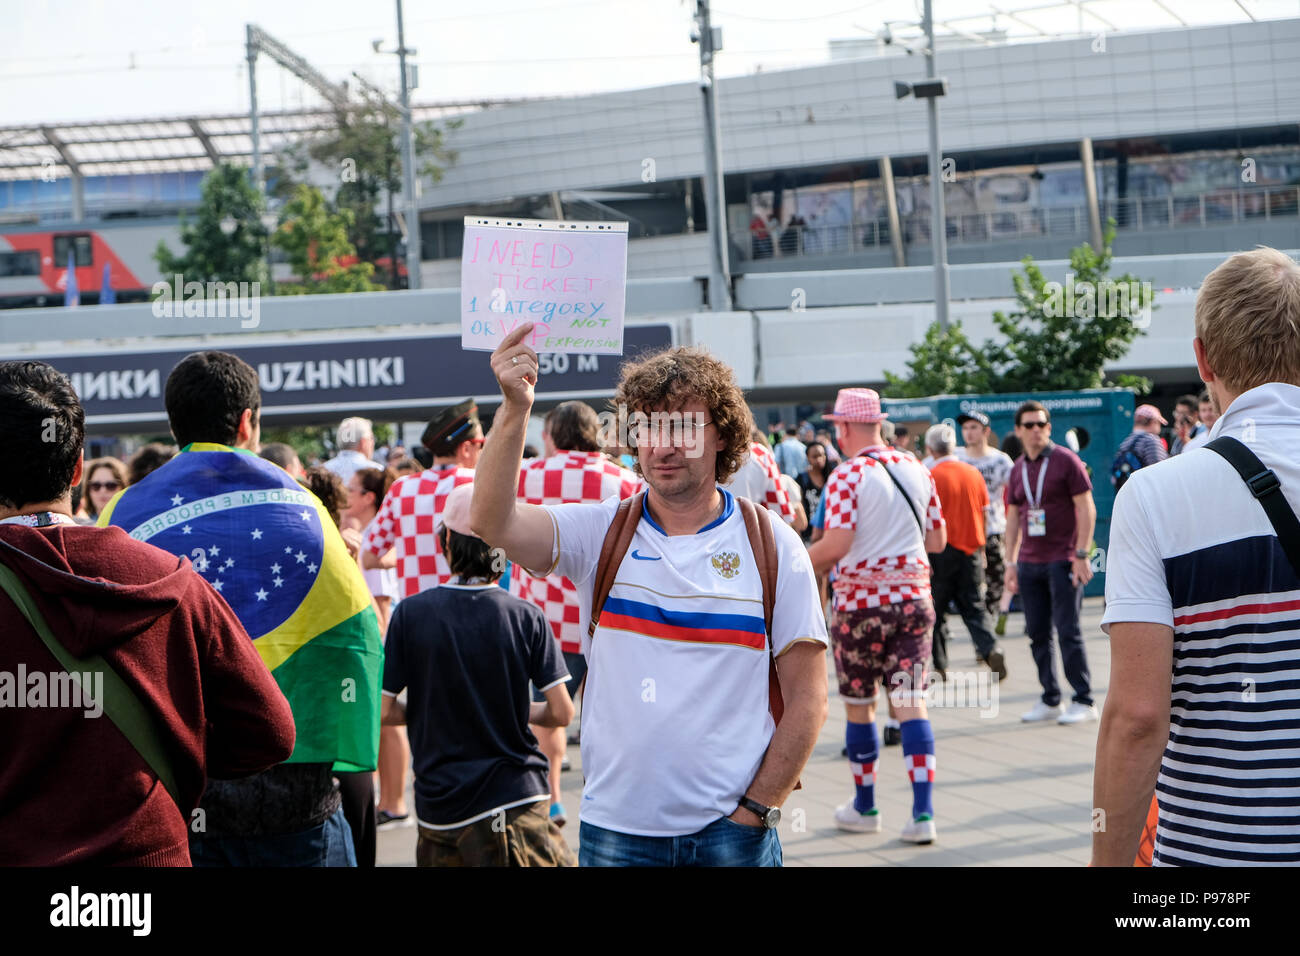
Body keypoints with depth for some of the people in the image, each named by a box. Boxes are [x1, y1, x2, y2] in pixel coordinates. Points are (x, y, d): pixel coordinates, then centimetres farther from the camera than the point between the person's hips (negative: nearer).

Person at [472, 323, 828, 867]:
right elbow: (492, 523, -15)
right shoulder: (602, 533, 3)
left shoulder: (771, 545, 1)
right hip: (616, 827, 1)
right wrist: (515, 410, -26)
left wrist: (755, 810, -7)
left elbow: (806, 699, 0)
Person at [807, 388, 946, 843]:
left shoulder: (847, 476, -12)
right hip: (913, 597, 4)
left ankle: (864, 806, 21)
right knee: (910, 704, 2)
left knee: (858, 706, 10)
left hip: (861, 604, -4)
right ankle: (922, 812, -7)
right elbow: (938, 540, 11)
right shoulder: (917, 470, 6)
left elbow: (835, 546, -20)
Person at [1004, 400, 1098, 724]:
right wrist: (1010, 562, 12)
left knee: (1068, 631, -7)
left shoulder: (1065, 460, -4)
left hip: (1062, 561, -6)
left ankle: (1083, 701, -1)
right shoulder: (1017, 469, 13)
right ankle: (1050, 700, 14)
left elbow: (1086, 509, -7)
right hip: (1029, 562, 6)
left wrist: (1081, 555, -13)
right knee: (1038, 634, 6)